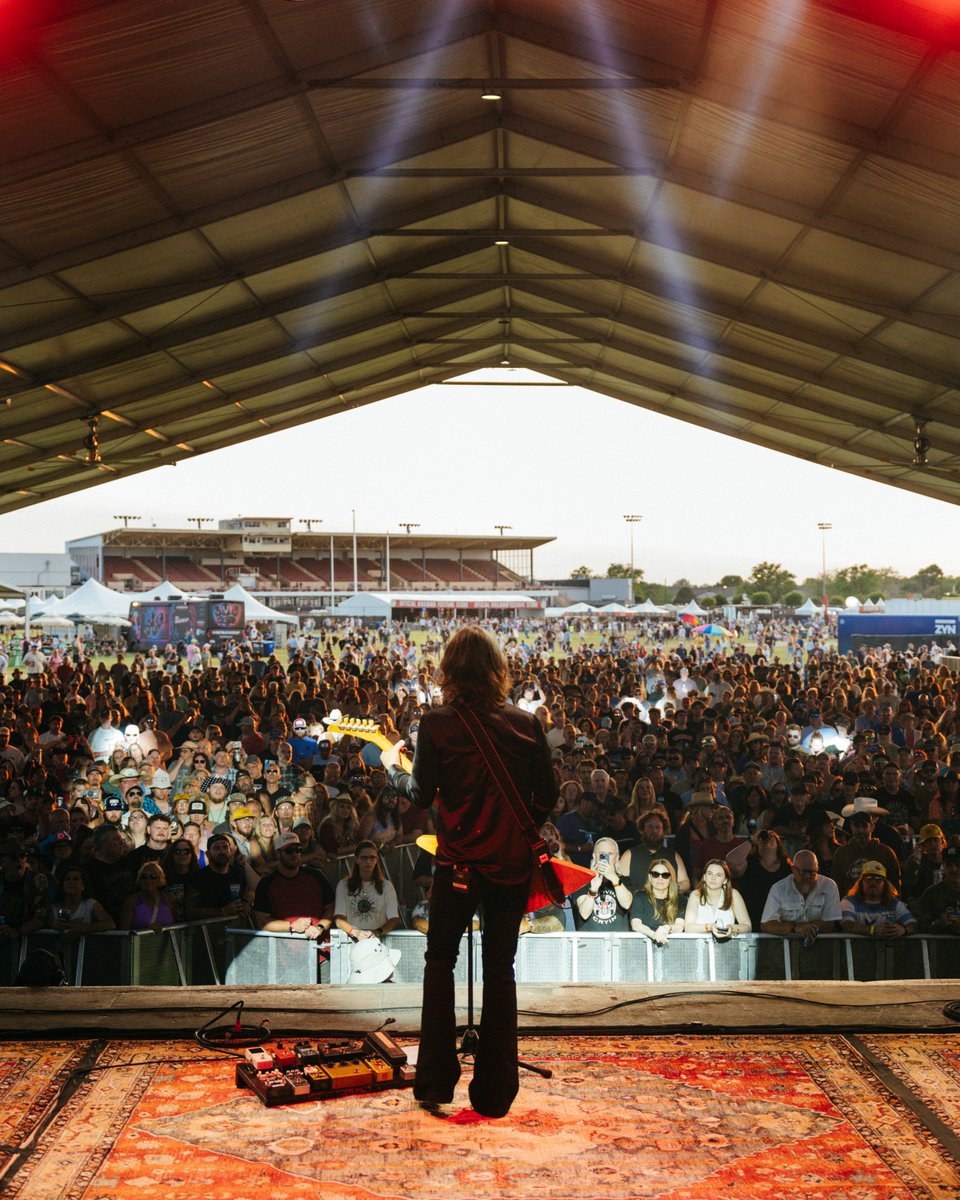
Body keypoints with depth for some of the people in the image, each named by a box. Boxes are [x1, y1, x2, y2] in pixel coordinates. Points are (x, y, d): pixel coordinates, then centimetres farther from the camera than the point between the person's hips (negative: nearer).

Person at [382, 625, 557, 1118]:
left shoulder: (437, 722, -7)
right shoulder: (526, 723, 0)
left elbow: (423, 794, -4)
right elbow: (548, 796, 4)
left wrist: (392, 767, 15)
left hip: (460, 861, -2)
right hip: (514, 862, 2)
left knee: (440, 960, 15)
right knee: (500, 969, 11)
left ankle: (436, 1081, 12)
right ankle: (495, 1091, 14)